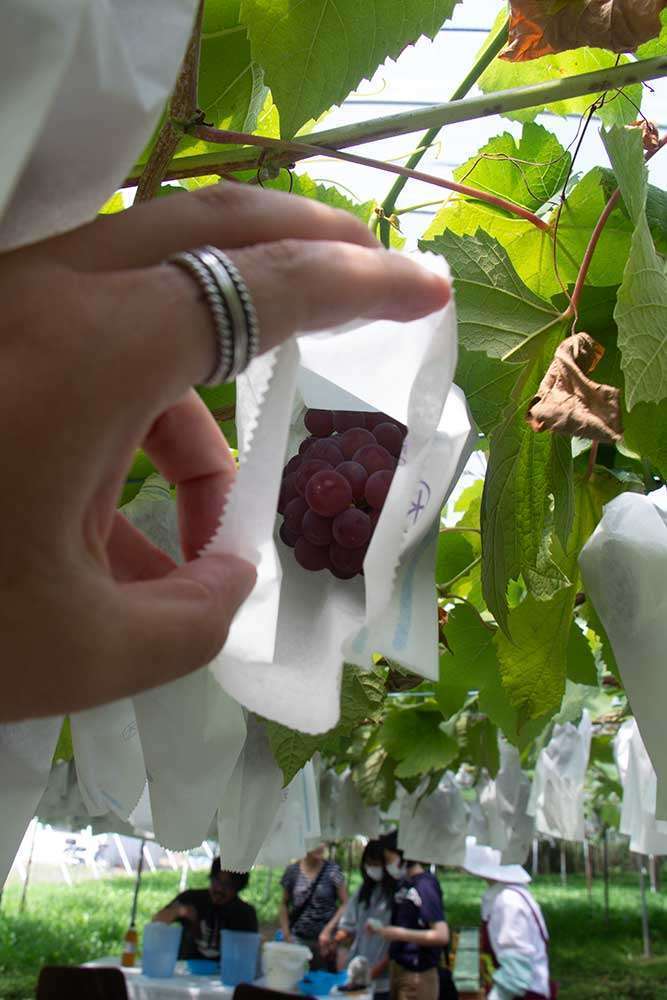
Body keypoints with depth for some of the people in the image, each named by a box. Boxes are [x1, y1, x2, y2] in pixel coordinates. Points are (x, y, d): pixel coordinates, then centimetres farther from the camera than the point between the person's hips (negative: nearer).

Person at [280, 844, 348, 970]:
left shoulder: (332, 870, -4)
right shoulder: (292, 871, 0)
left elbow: (345, 904, -4)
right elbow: (284, 904, 10)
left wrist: (328, 930, -11)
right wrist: (286, 935, 3)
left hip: (323, 940, -1)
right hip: (298, 940, 1)